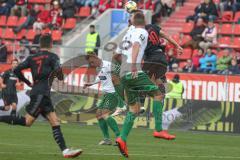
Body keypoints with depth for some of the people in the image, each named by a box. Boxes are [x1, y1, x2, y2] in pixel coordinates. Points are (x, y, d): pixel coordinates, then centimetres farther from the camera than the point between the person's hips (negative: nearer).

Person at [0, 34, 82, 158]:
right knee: (27, 121, -8)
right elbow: (58, 70, -16)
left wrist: (28, 83, 21)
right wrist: (60, 77, 8)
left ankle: (65, 150, -4)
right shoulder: (52, 57, -1)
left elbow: (16, 70, 10)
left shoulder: (32, 58, 15)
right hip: (41, 93, -8)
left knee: (55, 122, 3)